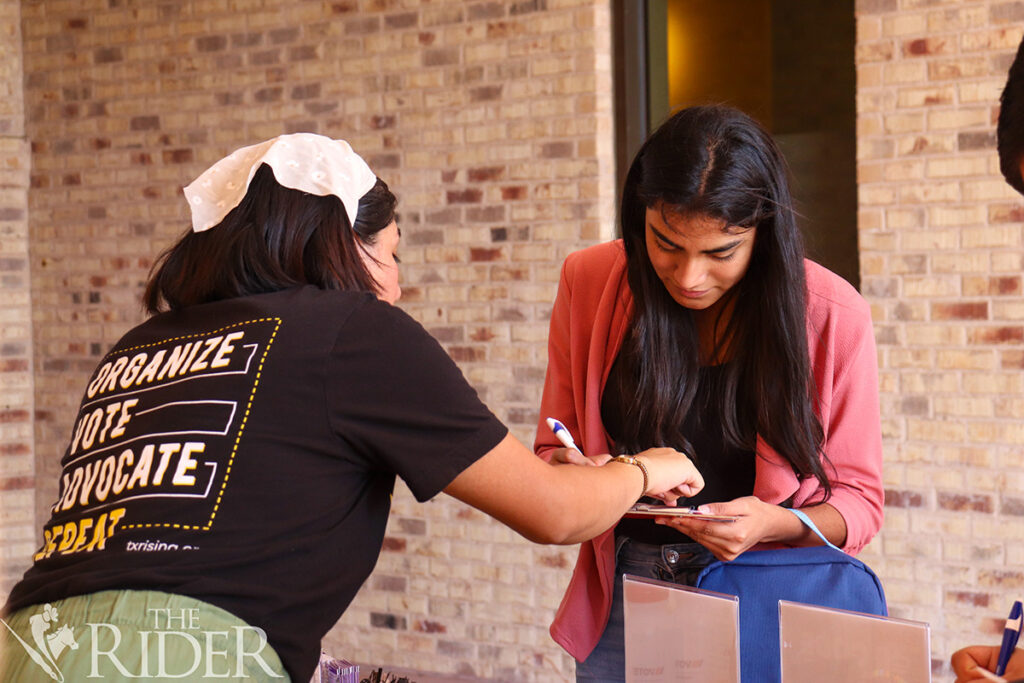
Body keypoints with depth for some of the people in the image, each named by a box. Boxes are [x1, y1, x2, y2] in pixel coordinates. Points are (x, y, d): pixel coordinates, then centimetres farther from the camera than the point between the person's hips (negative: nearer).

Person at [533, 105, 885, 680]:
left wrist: (774, 525, -25)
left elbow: (858, 503, -5)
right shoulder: (589, 282, -5)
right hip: (623, 594, 2)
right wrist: (564, 473, -17)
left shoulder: (832, 314, -12)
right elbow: (551, 452, 6)